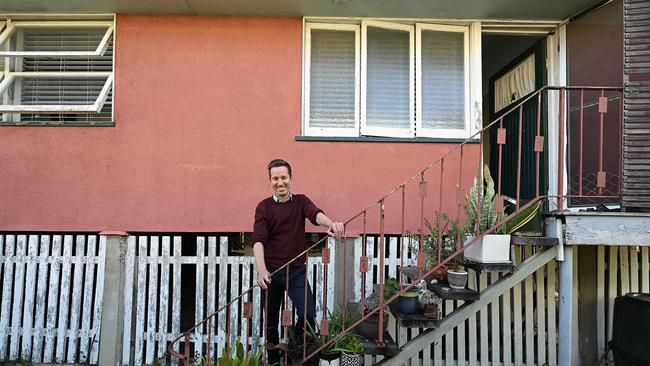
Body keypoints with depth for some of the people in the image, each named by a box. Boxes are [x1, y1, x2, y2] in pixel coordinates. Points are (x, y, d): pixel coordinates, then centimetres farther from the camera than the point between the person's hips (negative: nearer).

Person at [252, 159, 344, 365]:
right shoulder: (264, 207, -2)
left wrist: (330, 223, -44)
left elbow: (315, 214, -20)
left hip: (297, 270, 1)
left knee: (308, 313, -11)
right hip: (271, 271, -1)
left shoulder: (301, 201, 3)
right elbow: (258, 240, -15)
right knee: (271, 322, 9)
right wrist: (261, 270, -32)